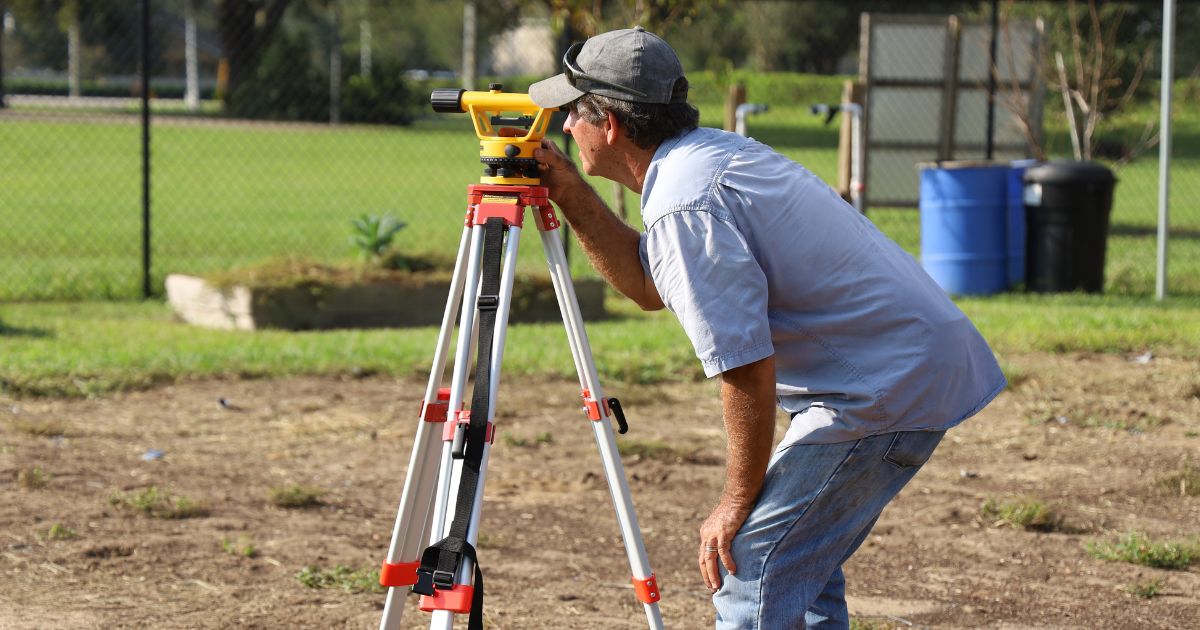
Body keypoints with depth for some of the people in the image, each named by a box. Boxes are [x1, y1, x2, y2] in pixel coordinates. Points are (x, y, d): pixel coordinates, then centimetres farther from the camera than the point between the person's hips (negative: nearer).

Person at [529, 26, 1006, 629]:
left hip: (884, 388, -11)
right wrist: (572, 196, 12)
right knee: (799, 568, 20)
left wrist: (736, 504, -11)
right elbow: (649, 285, 22)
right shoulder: (712, 151, 11)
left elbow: (748, 369, -22)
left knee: (749, 572, -11)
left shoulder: (683, 206, -20)